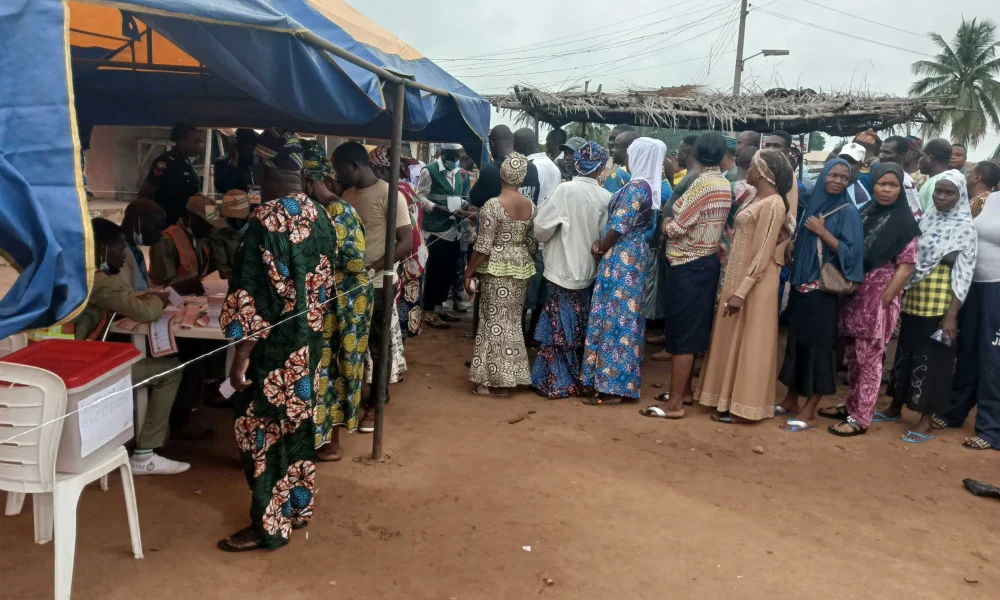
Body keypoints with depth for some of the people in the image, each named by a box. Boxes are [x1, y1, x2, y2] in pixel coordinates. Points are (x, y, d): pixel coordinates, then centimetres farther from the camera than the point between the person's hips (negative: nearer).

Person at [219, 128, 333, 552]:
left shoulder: (267, 219, -20)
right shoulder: (319, 215, 4)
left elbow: (255, 295, -21)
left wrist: (241, 356, -17)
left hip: (274, 346, -8)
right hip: (309, 340, 8)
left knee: (264, 430, 3)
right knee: (298, 423, 18)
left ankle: (268, 526, 13)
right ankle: (298, 507, 31)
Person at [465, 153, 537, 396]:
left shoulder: (493, 205, -15)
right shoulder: (531, 206, 3)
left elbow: (483, 247, -16)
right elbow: (532, 243, 7)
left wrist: (468, 273, -7)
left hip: (497, 268, -6)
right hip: (521, 267, 6)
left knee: (495, 320, 2)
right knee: (512, 320, 15)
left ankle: (495, 379, 7)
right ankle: (510, 376, 22)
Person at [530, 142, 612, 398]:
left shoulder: (566, 189, -16)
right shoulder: (606, 197, -7)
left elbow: (541, 226, -13)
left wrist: (547, 237, 8)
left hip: (563, 269, -4)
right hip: (587, 270, 4)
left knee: (560, 327, 5)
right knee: (577, 328, 16)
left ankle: (557, 383, 10)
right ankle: (576, 379, 25)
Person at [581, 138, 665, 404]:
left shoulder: (635, 187, -17)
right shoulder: (649, 186, 11)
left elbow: (618, 226, -18)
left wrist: (600, 248, -2)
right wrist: (603, 244, 4)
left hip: (621, 258, -10)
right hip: (632, 255, 10)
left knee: (614, 317, -5)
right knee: (624, 317, 13)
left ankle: (612, 387, -1)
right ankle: (622, 382, 20)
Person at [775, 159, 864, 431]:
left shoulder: (848, 211, -7)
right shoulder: (812, 204, 10)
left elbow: (850, 252, -15)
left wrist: (821, 231, -17)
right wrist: (791, 251, 1)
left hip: (823, 290, -6)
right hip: (800, 286, 6)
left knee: (818, 345, -2)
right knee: (796, 342, 11)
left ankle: (809, 412, 5)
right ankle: (791, 399, 24)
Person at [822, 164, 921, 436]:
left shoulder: (905, 222, -6)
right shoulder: (865, 214, 9)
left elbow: (906, 266, -9)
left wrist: (883, 300, -13)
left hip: (879, 297, -5)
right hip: (855, 294, 5)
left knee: (869, 358, -1)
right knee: (852, 354, 12)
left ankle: (861, 417, 7)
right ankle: (852, 405, 26)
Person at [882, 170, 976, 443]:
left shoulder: (965, 227, -8)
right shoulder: (927, 218, 8)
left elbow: (963, 275, -11)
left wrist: (951, 314, -16)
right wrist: (900, 296, 7)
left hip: (939, 302, -5)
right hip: (913, 298, 5)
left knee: (931, 357, 1)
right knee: (906, 352, 13)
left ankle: (926, 420, 12)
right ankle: (896, 406, 28)